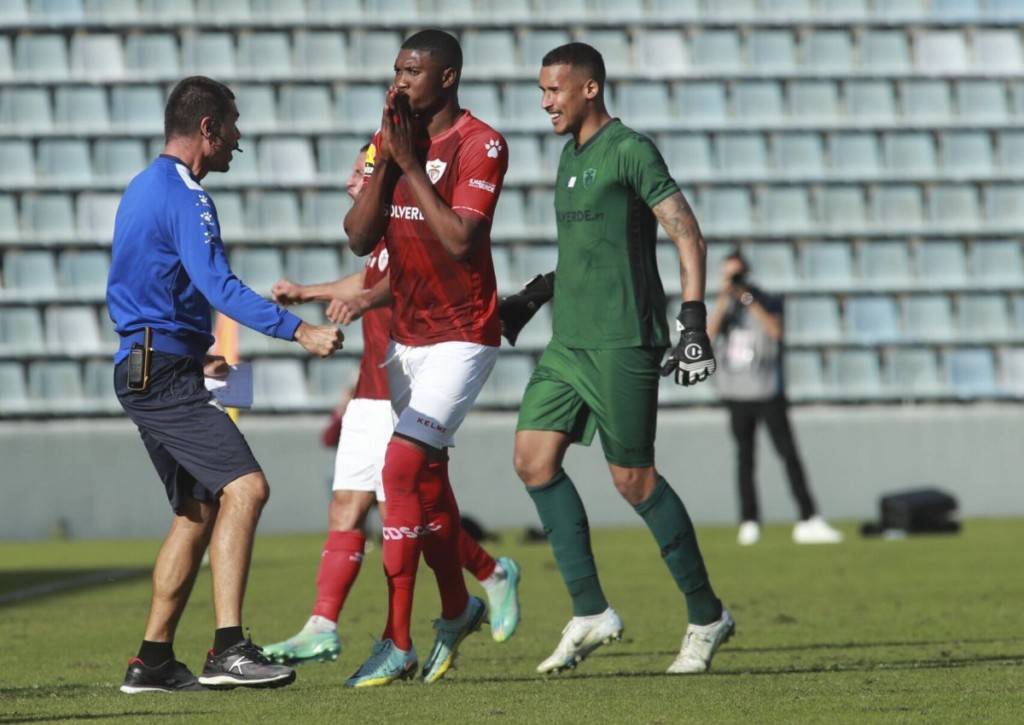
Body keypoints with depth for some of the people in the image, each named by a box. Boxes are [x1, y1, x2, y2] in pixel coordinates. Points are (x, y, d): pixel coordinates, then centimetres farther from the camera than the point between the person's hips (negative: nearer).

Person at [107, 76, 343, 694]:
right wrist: (299, 331, -31)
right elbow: (219, 287, -25)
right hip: (167, 371, -11)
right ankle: (229, 650, -25)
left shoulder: (144, 189, 19)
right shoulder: (183, 196, -13)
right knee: (245, 486, -19)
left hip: (143, 369, 11)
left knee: (200, 510, 12)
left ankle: (153, 660, 12)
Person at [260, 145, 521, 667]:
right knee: (346, 507, 2)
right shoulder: (383, 233, 16)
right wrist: (307, 293, 47)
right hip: (371, 394, 9)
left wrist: (361, 300, -53)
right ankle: (322, 629, 0)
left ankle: (493, 574, 14)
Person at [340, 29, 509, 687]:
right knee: (427, 478, 14)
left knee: (403, 466, -17)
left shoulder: (481, 145, -13)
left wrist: (410, 163, -20)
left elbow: (460, 239, -23)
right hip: (407, 334, 7)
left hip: (463, 336, -7)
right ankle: (458, 609, 35)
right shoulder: (391, 140, 8)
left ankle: (398, 644, -15)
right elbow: (360, 238, 1)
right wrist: (385, 159, -10)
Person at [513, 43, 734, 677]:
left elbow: (688, 234, -11)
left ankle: (707, 616, 8)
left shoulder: (630, 151, -8)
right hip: (569, 340, 8)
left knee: (634, 480, -6)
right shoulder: (571, 156, 17)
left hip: (623, 341, -8)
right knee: (534, 459, -3)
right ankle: (590, 613, 2)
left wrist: (695, 325, -16)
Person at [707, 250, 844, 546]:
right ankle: (749, 524, 4)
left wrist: (747, 298, -16)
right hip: (736, 394, 2)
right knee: (744, 458, 2)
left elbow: (775, 330, -14)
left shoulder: (766, 302, 5)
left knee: (789, 453, -7)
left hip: (768, 391, -2)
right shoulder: (724, 306, 11)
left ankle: (809, 521, -10)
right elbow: (710, 331, -7)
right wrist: (724, 298, -16)